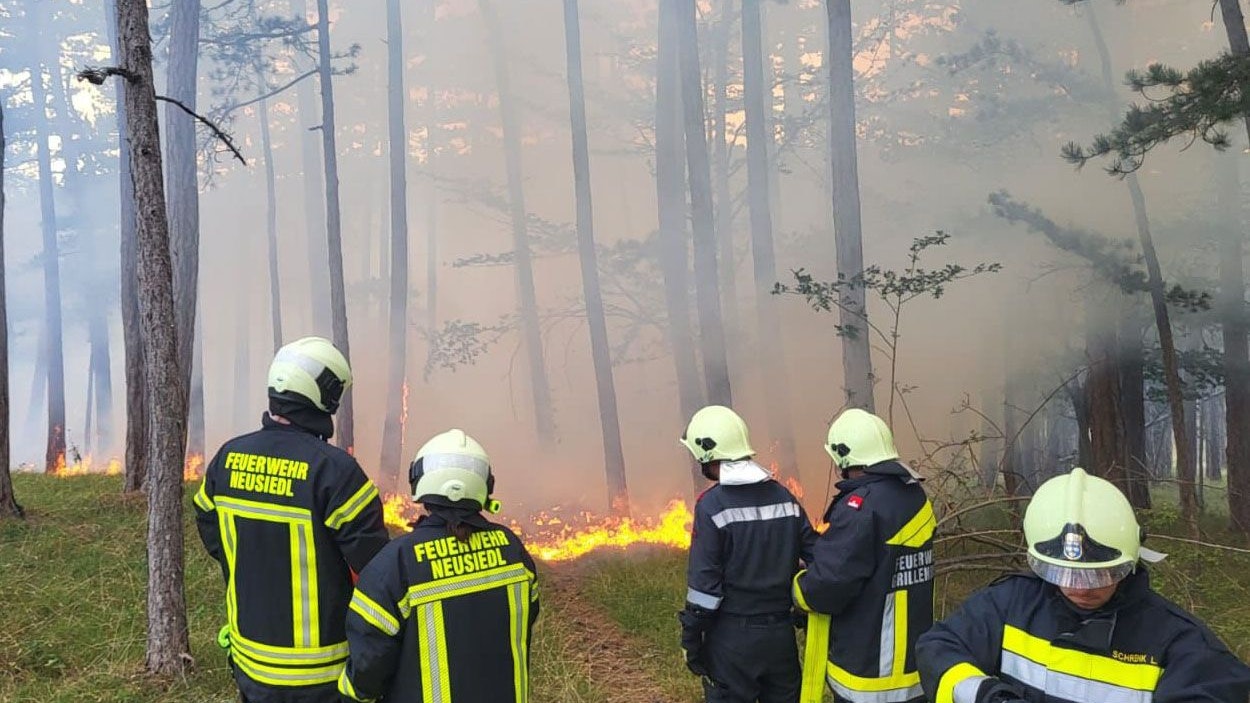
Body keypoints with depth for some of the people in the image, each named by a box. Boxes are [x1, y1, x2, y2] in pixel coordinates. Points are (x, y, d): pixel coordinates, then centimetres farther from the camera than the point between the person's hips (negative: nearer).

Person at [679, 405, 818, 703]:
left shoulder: (712, 505, -13)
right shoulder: (784, 497, 4)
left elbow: (704, 582, -15)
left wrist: (691, 641, -6)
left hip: (732, 637, -5)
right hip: (781, 633, 5)